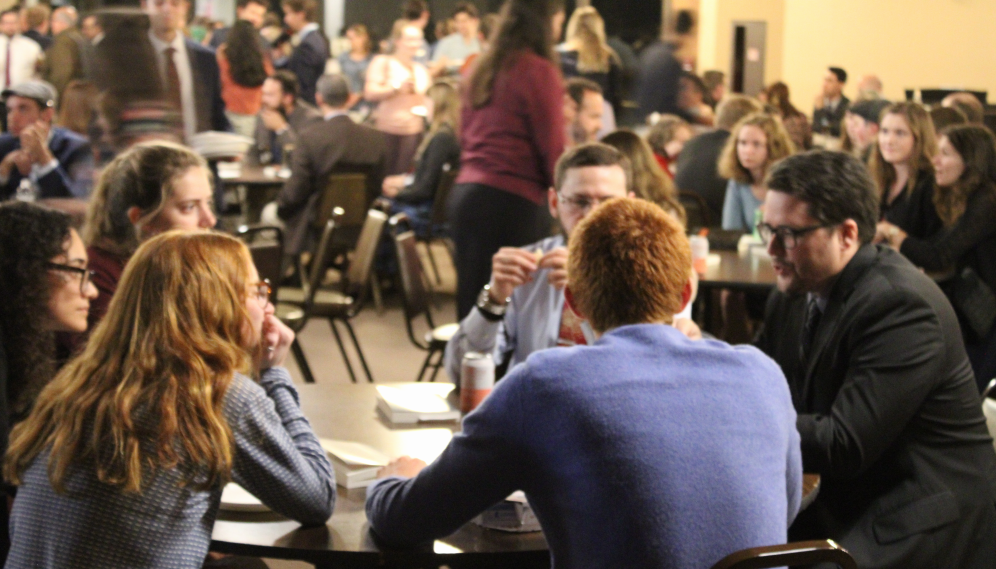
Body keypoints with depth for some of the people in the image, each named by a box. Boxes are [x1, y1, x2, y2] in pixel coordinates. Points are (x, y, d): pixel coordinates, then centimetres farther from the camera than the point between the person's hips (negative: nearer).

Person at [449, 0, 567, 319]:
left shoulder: (481, 69, 13)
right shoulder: (539, 72, -9)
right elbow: (552, 150, -9)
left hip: (465, 193, 8)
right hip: (512, 200, -8)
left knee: (472, 302, 11)